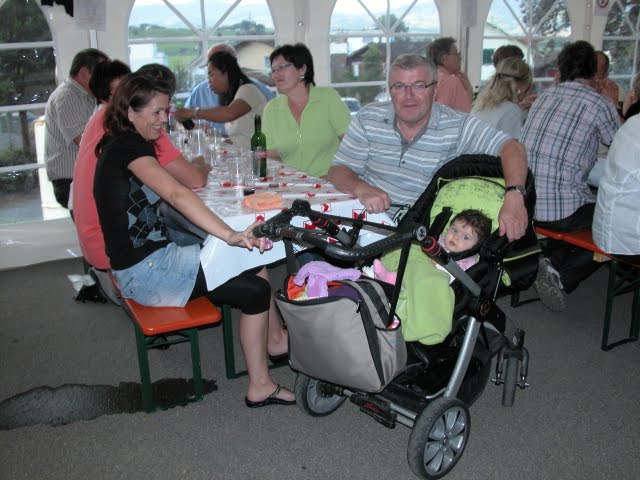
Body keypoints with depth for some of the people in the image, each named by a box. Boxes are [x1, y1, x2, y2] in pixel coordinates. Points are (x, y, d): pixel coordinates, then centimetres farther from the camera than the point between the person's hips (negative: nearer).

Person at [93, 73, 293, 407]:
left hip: (152, 256, 10)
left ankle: (275, 338, 20)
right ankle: (260, 388, -3)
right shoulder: (128, 147, -18)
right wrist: (231, 235, -42)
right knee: (256, 290, -12)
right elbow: (176, 194, -35)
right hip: (144, 271, -10)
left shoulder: (120, 145, 13)